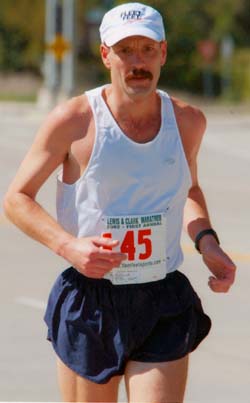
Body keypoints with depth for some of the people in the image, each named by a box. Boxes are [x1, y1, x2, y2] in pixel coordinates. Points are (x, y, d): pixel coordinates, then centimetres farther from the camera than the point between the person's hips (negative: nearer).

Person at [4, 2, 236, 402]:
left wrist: (206, 241, 3)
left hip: (164, 309, 2)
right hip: (87, 304, -2)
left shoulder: (188, 121, 3)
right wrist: (69, 246, -17)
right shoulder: (73, 121, -8)